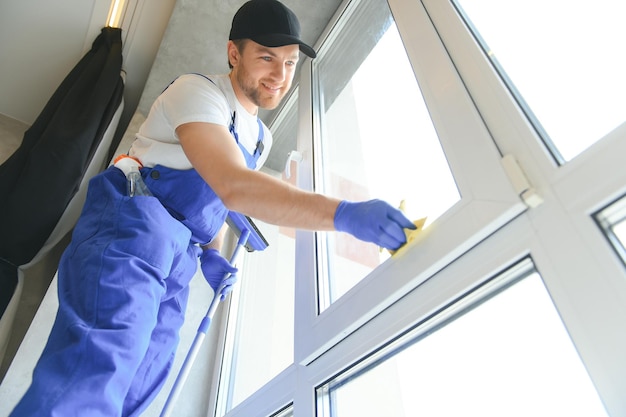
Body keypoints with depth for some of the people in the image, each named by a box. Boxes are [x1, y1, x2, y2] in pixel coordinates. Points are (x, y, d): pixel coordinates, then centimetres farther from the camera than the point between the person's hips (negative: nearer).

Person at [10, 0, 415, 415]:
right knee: (100, 367, -26)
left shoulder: (262, 139, 16)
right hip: (134, 225, -8)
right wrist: (344, 213, -37)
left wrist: (212, 254, 10)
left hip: (180, 255, 8)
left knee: (143, 383, 6)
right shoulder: (198, 91, -11)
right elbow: (233, 186, -30)